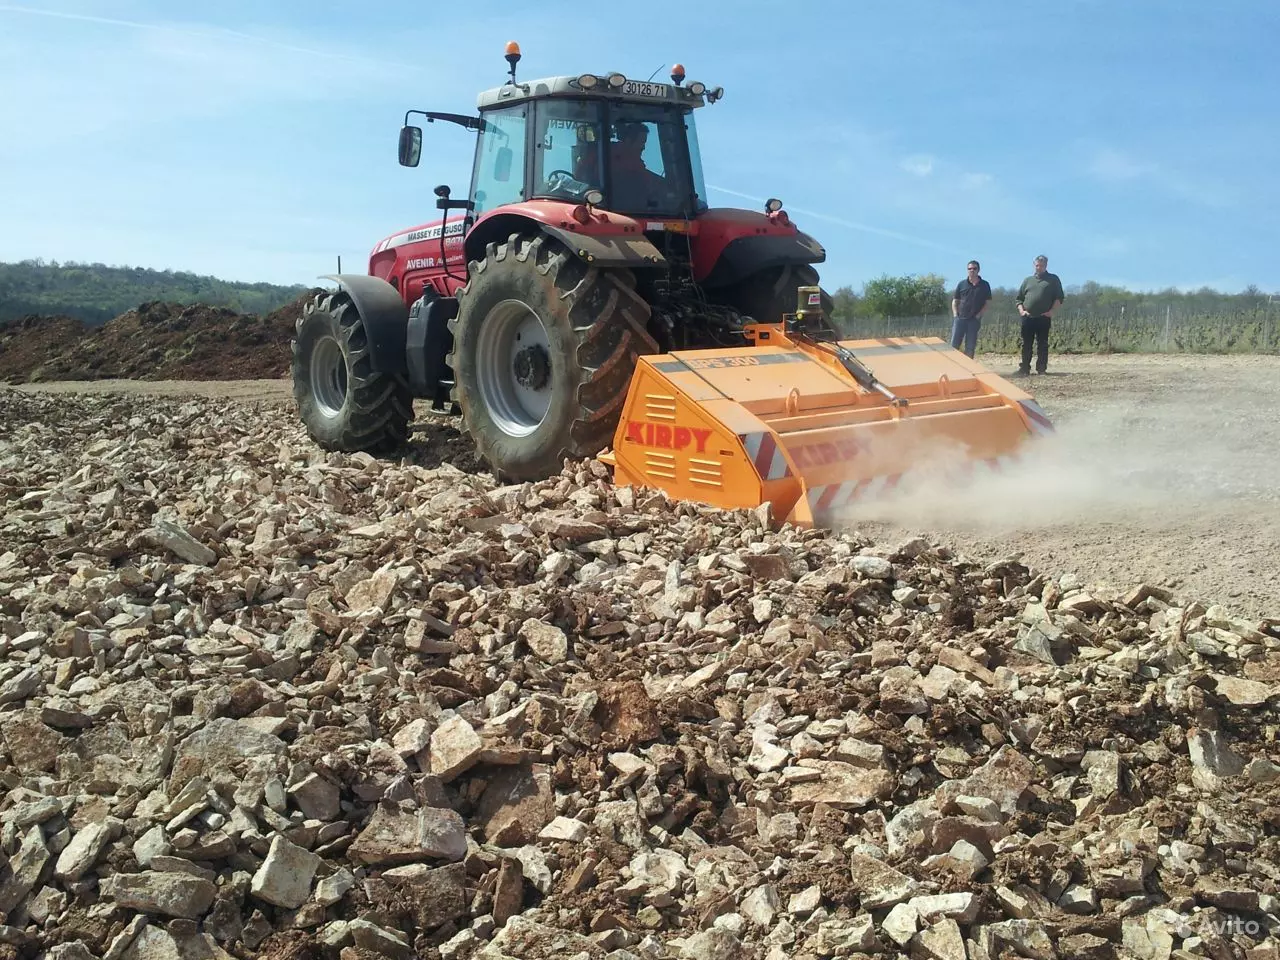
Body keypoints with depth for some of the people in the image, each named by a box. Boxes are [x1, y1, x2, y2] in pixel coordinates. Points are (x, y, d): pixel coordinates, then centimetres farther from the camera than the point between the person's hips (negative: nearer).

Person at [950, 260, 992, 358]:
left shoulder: (985, 285, 5)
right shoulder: (961, 284, 7)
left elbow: (988, 302, 5)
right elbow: (955, 301, 11)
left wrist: (978, 315, -5)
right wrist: (955, 315, -1)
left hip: (974, 320, 0)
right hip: (960, 318, 0)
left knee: (970, 347, 3)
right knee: (954, 344, -4)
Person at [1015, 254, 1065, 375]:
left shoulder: (1053, 279, 11)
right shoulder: (1028, 280, 19)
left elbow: (1059, 298, 5)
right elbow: (1019, 298, 18)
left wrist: (1051, 311, -7)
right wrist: (1021, 310, 1)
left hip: (1044, 318, -3)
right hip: (1027, 318, 3)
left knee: (1043, 345, -1)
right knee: (1026, 344, 2)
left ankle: (1041, 369, 2)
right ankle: (1024, 368, 6)